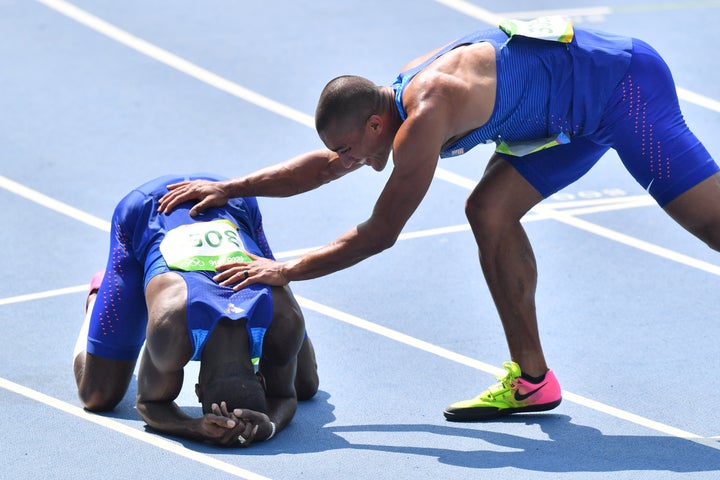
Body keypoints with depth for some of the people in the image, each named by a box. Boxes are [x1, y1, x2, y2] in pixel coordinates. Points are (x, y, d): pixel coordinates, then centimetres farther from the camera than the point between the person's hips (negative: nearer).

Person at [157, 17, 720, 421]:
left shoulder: (424, 116, -28)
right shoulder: (406, 94, 2)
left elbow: (378, 234, -23)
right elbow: (322, 166, 15)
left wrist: (286, 270, -18)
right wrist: (228, 188, 11)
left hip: (623, 87, -9)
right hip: (578, 112, 9)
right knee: (490, 212, 2)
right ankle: (531, 378, 7)